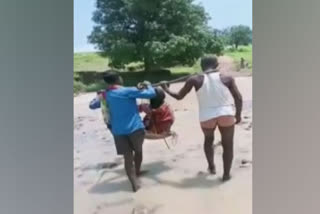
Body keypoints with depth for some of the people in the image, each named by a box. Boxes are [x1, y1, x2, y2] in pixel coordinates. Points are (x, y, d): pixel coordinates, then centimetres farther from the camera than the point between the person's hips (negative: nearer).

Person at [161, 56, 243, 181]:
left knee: (208, 140, 29)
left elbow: (179, 96, 2)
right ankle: (226, 174, 22)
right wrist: (238, 114, 12)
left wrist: (166, 89, 19)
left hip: (206, 117, 1)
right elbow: (238, 98, -2)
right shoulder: (227, 78, 1)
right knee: (228, 144, 16)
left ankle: (211, 166, 34)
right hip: (226, 114, 0)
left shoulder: (195, 79, -2)